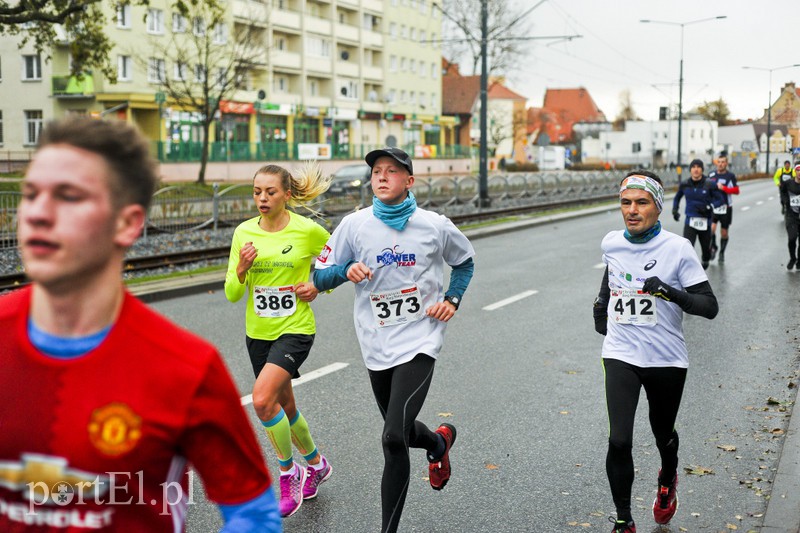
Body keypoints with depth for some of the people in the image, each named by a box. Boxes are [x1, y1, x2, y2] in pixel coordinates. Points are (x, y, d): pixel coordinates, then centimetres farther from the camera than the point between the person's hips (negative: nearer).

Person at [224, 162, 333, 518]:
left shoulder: (308, 230, -10)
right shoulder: (244, 232, -1)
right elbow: (232, 294, 0)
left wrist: (318, 285, -9)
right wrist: (241, 269, -20)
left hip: (296, 329, -5)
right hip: (257, 332, 5)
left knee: (262, 399, -22)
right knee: (284, 406, 17)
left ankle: (288, 472, 0)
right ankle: (316, 463, 43)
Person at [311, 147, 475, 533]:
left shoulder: (435, 226, -3)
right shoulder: (355, 224, -2)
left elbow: (465, 262, 16)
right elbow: (320, 276, 3)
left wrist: (452, 299, 0)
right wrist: (347, 270, -18)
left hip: (419, 343, -3)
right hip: (376, 345, 4)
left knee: (393, 439, -15)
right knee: (399, 430, 21)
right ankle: (439, 442, 56)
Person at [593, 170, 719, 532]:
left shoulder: (677, 248, -12)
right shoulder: (611, 244, -1)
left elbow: (710, 306, -14)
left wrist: (671, 292, -29)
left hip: (667, 359, -1)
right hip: (621, 355, 1)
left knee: (663, 433, 20)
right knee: (619, 441, -12)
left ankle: (667, 480, 55)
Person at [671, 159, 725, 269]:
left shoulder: (709, 185, -8)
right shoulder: (684, 185, 0)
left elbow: (721, 199, -3)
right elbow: (677, 198, 20)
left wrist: (709, 207, -19)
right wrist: (675, 210, 6)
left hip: (705, 222, 0)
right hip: (690, 221, 0)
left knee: (705, 247, 17)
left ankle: (706, 260, 53)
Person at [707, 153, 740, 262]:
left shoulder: (730, 176, -6)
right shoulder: (711, 175, 4)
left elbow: (736, 190, -13)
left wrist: (723, 188, -24)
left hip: (726, 207, -1)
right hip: (713, 206, 1)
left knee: (724, 232, 7)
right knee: (711, 228, -17)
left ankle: (722, 253, 26)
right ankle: (713, 247, 9)